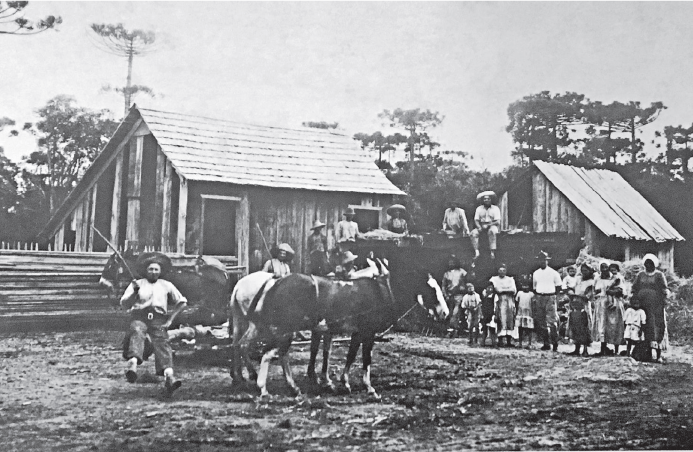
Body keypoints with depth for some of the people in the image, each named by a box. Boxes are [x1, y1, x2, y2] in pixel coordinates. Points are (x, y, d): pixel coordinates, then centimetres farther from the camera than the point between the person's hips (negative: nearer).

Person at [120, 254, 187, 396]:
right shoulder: (137, 284, 20)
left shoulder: (166, 285, 24)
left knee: (162, 342, -25)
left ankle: (169, 376, -46)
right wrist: (134, 293, -7)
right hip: (139, 316, -1)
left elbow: (182, 302, 24)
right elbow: (124, 305, 11)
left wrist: (170, 319, 12)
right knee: (136, 333, -34)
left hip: (158, 319, 1)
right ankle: (132, 364, -59)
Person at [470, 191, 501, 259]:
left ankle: (493, 252, -37)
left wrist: (488, 225, -19)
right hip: (482, 226, 4)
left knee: (492, 231, -38)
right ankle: (476, 252, -28)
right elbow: (476, 220, 5)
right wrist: (479, 227, -16)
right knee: (474, 232, -25)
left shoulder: (495, 208, -1)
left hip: (492, 226, -4)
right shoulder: (479, 209, 9)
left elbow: (498, 222, -8)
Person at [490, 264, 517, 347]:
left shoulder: (510, 279, 20)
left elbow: (514, 291, 5)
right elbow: (497, 290, -1)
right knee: (501, 320, -15)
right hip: (499, 302, -2)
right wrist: (508, 289, -3)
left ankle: (509, 341, -10)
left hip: (509, 302, 2)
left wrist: (502, 290, -2)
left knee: (510, 320, -8)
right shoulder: (494, 279, 15)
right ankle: (500, 339, -19)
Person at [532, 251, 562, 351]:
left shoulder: (553, 273, 1)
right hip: (539, 298, 4)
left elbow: (559, 287, 6)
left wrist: (552, 295, -2)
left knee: (552, 321, -11)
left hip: (550, 297, -4)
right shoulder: (536, 273, 13)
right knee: (541, 322, 4)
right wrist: (536, 297, 7)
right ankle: (546, 343, 11)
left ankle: (555, 343, -5)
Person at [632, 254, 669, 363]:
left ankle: (659, 355, -5)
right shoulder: (640, 275, 12)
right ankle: (649, 353, 7)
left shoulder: (659, 275, 3)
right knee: (645, 328, 1)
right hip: (643, 306, 3)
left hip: (656, 306, -3)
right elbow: (634, 289, 14)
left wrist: (663, 303, -7)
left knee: (657, 326, -7)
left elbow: (664, 290, 1)